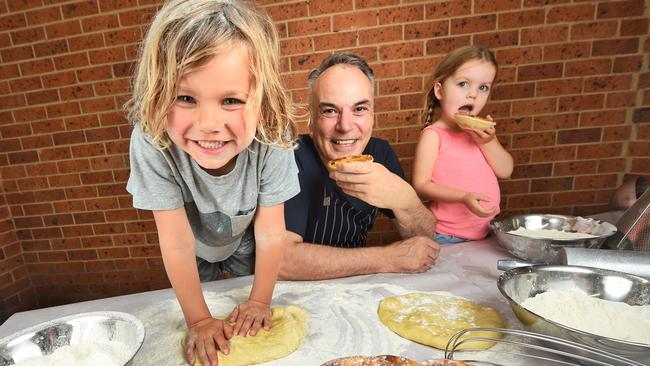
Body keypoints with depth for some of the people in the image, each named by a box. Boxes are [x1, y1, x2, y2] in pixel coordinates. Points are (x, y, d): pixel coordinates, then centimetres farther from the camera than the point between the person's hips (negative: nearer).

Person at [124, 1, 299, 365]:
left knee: (249, 324, 24)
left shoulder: (271, 139, -37)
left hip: (244, 246, 0)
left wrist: (260, 300, -15)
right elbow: (177, 242, -28)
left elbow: (270, 232, -25)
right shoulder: (151, 142, -38)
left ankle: (241, 318, 56)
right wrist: (199, 319, -19)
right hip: (193, 252, 1)